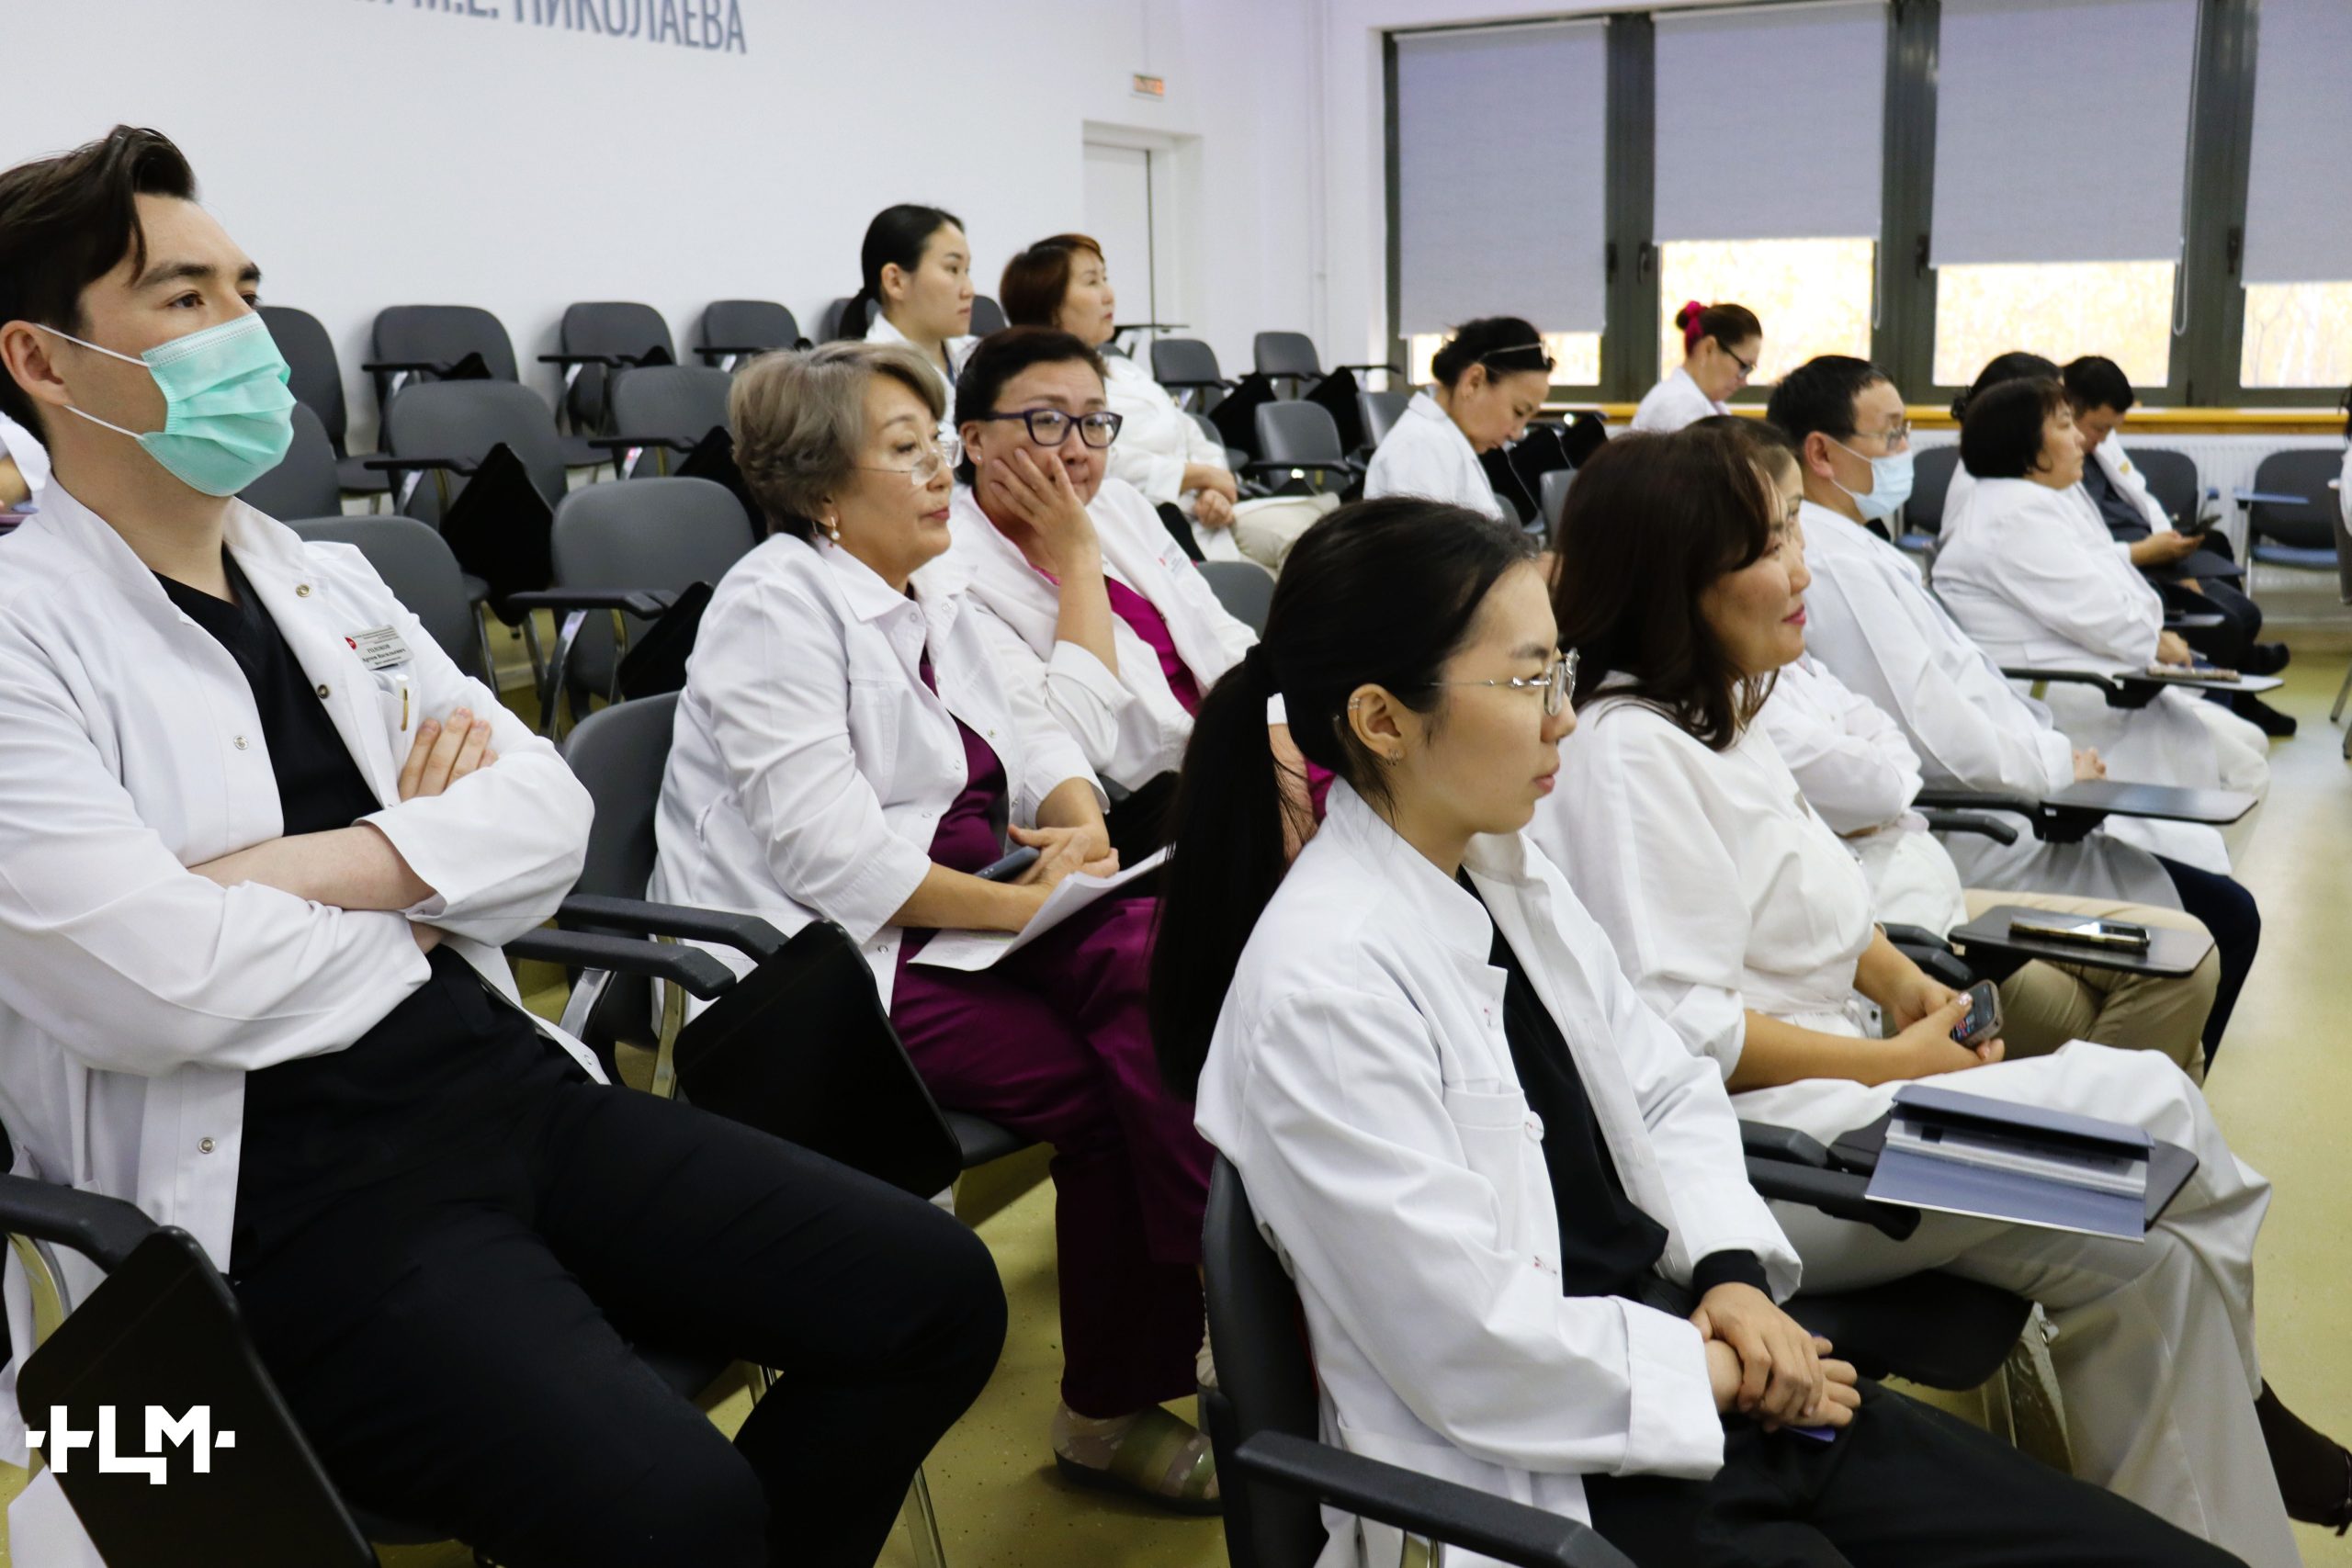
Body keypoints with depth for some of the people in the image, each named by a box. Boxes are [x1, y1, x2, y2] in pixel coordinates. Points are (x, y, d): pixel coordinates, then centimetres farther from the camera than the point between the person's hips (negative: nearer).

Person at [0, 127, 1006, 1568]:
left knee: (938, 1296, -3)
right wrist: (411, 906, -2)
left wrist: (307, 870, -11)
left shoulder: (330, 583, 15)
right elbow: (149, 979, -19)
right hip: (284, 1196, -6)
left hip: (510, 1085, 7)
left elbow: (552, 816, 6)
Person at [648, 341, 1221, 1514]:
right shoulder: (775, 610, -11)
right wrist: (1027, 904, -21)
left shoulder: (931, 589, 15)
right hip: (836, 959, -7)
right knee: (1109, 1086, -21)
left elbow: (1030, 732, 17)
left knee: (1153, 966, -20)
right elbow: (838, 858, -20)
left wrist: (1082, 826, -5)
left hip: (960, 909, 7)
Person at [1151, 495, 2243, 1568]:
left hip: (1669, 1361, 8)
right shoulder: (1322, 985, -22)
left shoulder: (1507, 873, 5)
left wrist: (1734, 1273, -3)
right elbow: (1475, 1346, -21)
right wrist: (1717, 1368, -8)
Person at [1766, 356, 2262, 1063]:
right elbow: (1929, 729, -25)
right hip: (1969, 839, -11)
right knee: (2224, 917, -7)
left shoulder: (1854, 550, 12)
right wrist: (2057, 764, -12)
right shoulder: (1837, 566, -20)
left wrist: (2052, 751, 7)